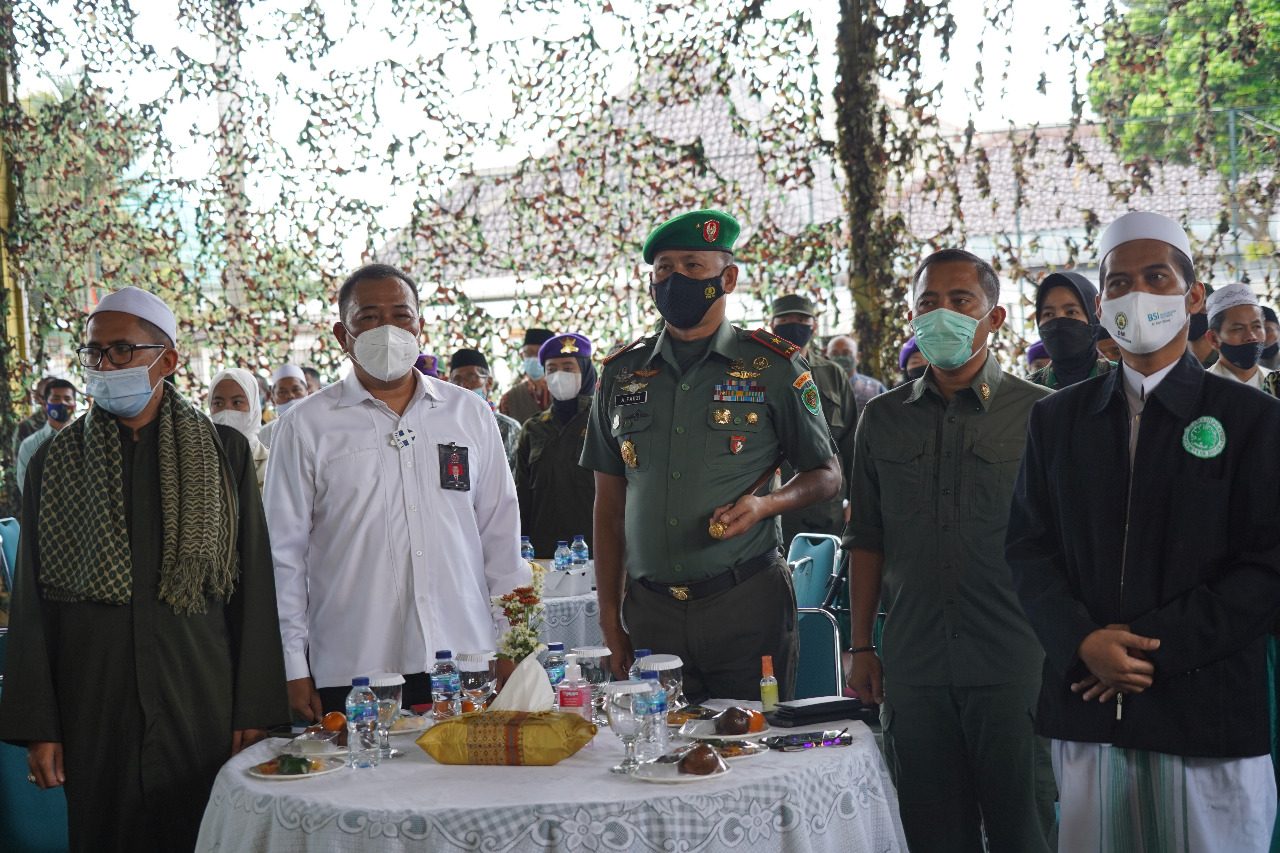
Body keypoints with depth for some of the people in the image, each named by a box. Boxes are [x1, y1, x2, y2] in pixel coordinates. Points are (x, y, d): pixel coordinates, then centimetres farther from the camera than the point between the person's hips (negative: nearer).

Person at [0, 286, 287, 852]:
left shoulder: (224, 453, 4)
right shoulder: (53, 463, 7)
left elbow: (255, 589, 2)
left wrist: (254, 709, -3)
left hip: (203, 708, -1)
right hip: (94, 715, 1)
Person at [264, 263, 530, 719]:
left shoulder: (470, 414, 12)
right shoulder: (306, 426, 4)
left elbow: (502, 536, 14)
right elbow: (283, 554, 5)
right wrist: (294, 668, 0)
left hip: (466, 666, 2)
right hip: (349, 675, -2)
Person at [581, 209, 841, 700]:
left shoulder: (775, 368, 2)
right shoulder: (621, 374, 10)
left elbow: (826, 475, 9)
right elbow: (609, 506, 12)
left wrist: (766, 505, -12)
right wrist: (610, 619, 7)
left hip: (746, 604, -2)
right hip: (648, 609, 2)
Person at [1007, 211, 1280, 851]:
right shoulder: (1056, 419, 11)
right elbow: (1029, 547, 7)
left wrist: (1153, 645, -13)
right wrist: (1082, 643, -10)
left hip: (1211, 719, -2)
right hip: (1086, 713, 3)